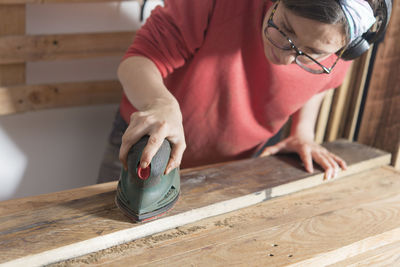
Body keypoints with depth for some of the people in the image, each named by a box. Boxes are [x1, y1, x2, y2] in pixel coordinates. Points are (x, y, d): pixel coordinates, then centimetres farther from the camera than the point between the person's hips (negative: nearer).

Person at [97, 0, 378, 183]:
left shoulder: (337, 58, -18)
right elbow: (139, 60, -28)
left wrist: (303, 131, -8)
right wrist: (161, 103, -49)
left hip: (233, 168, 2)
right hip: (145, 144, -1)